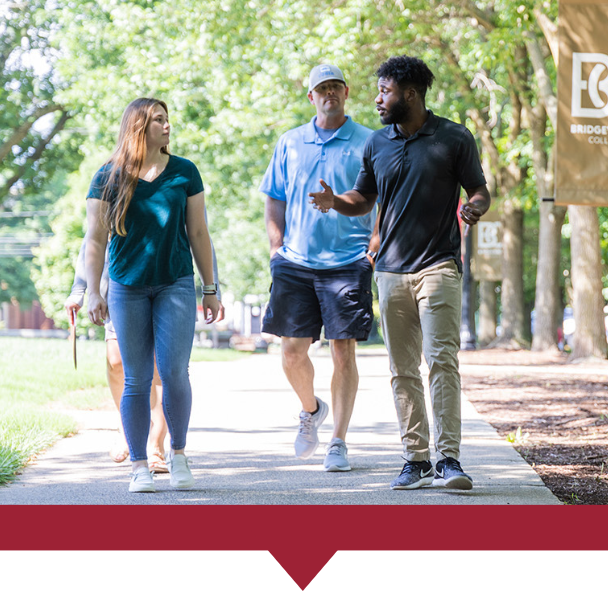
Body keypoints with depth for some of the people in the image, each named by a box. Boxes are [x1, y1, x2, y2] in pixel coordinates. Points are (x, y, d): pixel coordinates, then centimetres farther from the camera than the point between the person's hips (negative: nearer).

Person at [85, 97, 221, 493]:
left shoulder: (184, 173, 5)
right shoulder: (110, 177, 1)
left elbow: (198, 234, 9)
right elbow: (96, 239, 2)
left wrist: (210, 289, 9)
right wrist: (93, 292, -6)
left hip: (176, 284, 1)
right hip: (127, 288, 0)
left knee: (174, 372, -10)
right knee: (136, 381, 2)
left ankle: (178, 451, 12)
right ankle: (139, 466, 10)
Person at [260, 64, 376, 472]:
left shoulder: (368, 144, 4)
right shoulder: (290, 144, 12)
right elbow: (275, 202, 16)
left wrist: (373, 251, -6)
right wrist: (277, 250, 6)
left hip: (347, 264, -2)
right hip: (295, 262, 3)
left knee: (343, 350, -4)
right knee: (292, 351, 1)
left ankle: (338, 443, 3)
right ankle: (311, 409, 30)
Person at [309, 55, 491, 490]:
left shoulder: (455, 138, 1)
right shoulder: (377, 144, 13)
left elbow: (479, 191, 5)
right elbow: (364, 200, 20)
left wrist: (474, 209, -17)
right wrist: (335, 202, -1)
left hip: (438, 266, -4)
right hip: (391, 270, 5)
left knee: (442, 360, -14)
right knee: (403, 370, 4)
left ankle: (449, 459, -14)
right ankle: (417, 459, 9)